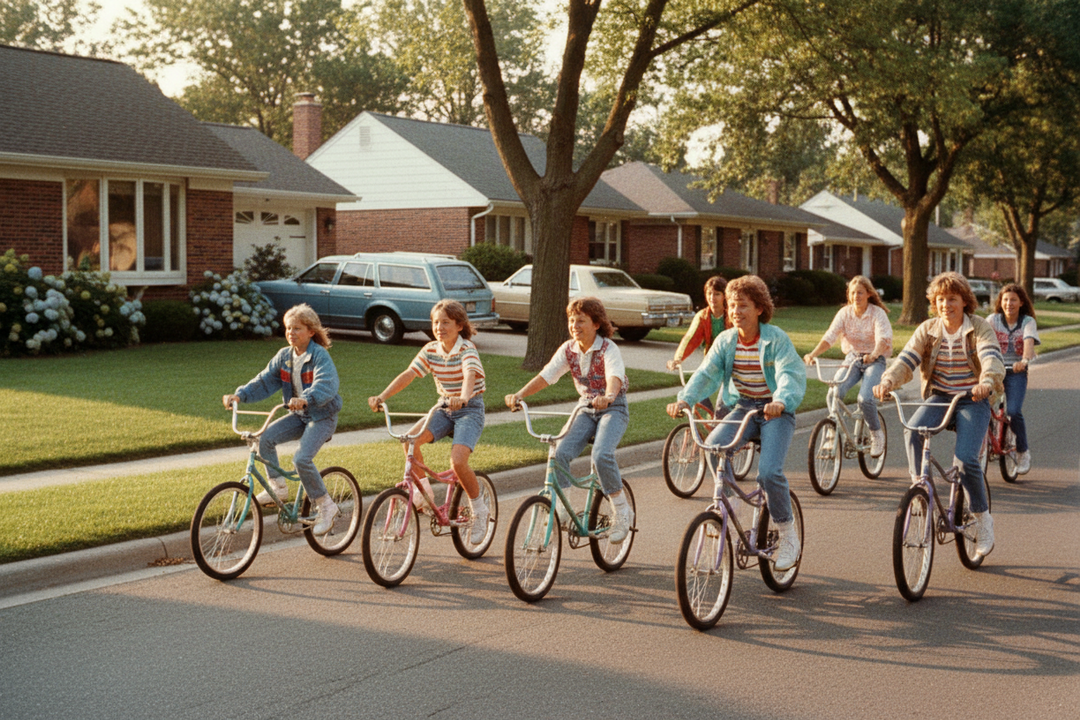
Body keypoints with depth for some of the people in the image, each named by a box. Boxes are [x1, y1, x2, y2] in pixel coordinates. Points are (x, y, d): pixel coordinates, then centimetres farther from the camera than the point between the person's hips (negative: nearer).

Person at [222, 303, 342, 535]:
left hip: (323, 416, -7)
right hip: (299, 415, 7)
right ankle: (277, 487, 2)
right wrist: (239, 395, -15)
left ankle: (325, 506, -6)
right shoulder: (284, 356, 2)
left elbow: (326, 386, -34)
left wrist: (305, 399, -53)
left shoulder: (320, 356, -18)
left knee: (302, 459, -23)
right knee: (266, 437, -14)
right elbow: (264, 382, 0)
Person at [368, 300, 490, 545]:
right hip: (445, 409, 5)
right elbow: (408, 374, -8)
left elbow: (470, 376, -35)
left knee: (457, 460, -25)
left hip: (470, 410, -5)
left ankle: (479, 510, -1)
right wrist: (382, 396, -23)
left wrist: (463, 398, -57)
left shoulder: (467, 350, -16)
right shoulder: (430, 350, 1)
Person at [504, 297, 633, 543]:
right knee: (561, 452, -17)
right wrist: (519, 395, -26)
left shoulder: (609, 349, -17)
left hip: (613, 409, -5)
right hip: (586, 410, 5)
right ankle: (559, 508, -5)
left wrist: (607, 397, -58)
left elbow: (614, 377, -36)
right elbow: (545, 375, -10)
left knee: (601, 455, -28)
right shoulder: (568, 349, -1)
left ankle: (622, 511, -11)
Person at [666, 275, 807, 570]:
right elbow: (706, 373, -7)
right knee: (712, 447, -24)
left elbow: (790, 375, -23)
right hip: (742, 408, 4)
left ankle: (788, 536, 0)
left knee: (769, 472, -23)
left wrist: (781, 401, -45)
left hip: (776, 412, -4)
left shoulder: (777, 339, -10)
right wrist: (685, 399, -26)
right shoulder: (725, 341, 3)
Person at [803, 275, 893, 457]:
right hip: (852, 358, 3)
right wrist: (814, 354, -30)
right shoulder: (845, 313, 0)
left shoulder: (877, 313, -9)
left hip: (874, 361, -3)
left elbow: (883, 338, -25)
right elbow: (830, 336, -12)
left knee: (865, 398, -26)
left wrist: (874, 354, -46)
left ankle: (877, 434, 1)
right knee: (836, 391, -24)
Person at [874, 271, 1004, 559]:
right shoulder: (927, 330, 2)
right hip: (938, 397, 3)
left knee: (966, 458, -21)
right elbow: (906, 358, -11)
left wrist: (986, 382, -48)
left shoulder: (980, 328, -6)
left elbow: (992, 358, -24)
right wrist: (888, 380, -33)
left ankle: (983, 518, 2)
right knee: (913, 429, -30)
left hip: (972, 400, -3)